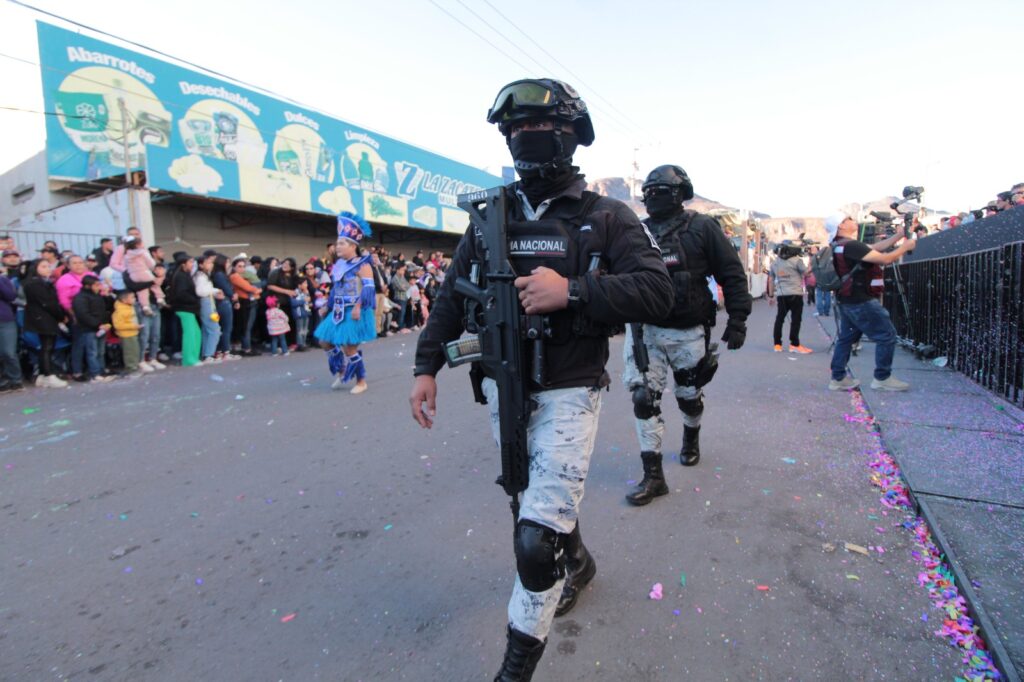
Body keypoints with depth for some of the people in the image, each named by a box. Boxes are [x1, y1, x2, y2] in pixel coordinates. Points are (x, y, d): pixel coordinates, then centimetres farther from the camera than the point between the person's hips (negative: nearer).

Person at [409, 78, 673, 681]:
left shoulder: (606, 218, -3)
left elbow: (657, 292, -12)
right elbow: (453, 296, 11)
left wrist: (573, 291, -25)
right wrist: (427, 367, 7)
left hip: (569, 391, -4)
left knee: (537, 538, -6)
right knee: (535, 499, 21)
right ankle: (577, 561, 52)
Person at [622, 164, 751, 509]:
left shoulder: (702, 228, -4)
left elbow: (732, 274, -3)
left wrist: (737, 319, -6)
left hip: (689, 332, -2)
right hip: (647, 329, 2)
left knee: (690, 395, 15)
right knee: (644, 398, -7)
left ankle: (691, 438, 49)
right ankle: (653, 476, 2)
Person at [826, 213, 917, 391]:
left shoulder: (841, 246, 12)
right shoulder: (851, 246, -19)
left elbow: (876, 248, 15)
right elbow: (885, 259, -18)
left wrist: (900, 234, 13)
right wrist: (906, 246, -3)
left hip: (848, 300, 10)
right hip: (861, 301, -10)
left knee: (846, 338, 13)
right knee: (887, 336, -1)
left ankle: (838, 378, 15)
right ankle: (882, 378, 6)